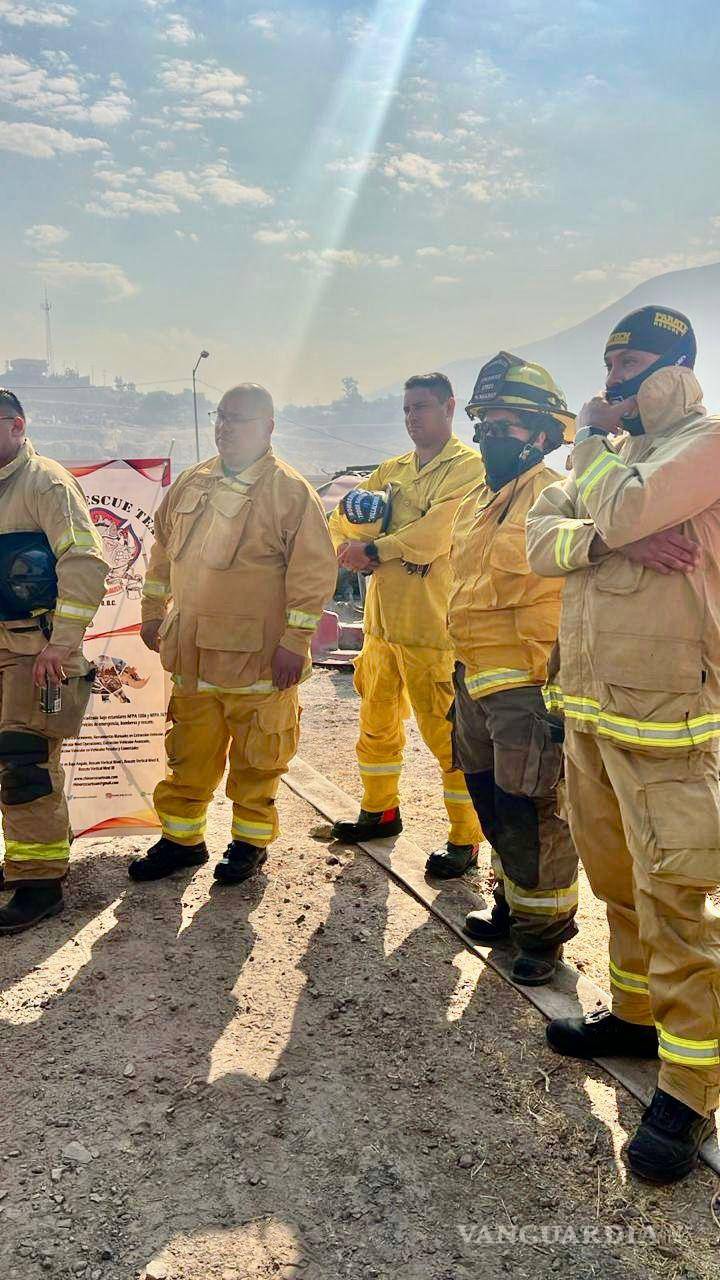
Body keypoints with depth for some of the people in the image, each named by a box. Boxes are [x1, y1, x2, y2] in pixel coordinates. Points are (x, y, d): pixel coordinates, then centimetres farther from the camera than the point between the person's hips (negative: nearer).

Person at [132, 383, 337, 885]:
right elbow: (164, 552, 20)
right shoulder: (191, 484, 10)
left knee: (255, 759, 8)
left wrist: (295, 641, -16)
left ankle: (251, 840, 27)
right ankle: (181, 839, 30)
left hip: (258, 655, -5)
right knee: (189, 755, 15)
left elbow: (313, 570, -13)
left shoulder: (290, 491, -9)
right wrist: (153, 612, 20)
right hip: (191, 650, 6)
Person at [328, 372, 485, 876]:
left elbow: (438, 531, -20)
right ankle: (381, 811, 36)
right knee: (378, 721, 18)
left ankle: (466, 839, 8)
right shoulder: (392, 470, 17)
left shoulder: (469, 467, -6)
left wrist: (376, 549, -13)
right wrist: (354, 545, -7)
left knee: (447, 732, -3)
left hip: (433, 625, -7)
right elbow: (342, 519, 16)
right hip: (383, 619, 8)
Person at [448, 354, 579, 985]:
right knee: (492, 803, 18)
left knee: (529, 813, -2)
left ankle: (544, 929, 17)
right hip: (476, 681, 9)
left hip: (527, 686, -9)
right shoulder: (477, 504, 16)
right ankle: (512, 905, 36)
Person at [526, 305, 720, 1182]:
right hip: (588, 703, 8)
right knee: (616, 880, 18)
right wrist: (605, 538, -16)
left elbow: (623, 510, -24)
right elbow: (538, 539, 5)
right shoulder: (612, 452, 17)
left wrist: (592, 441, -4)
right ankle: (637, 1014, 36)